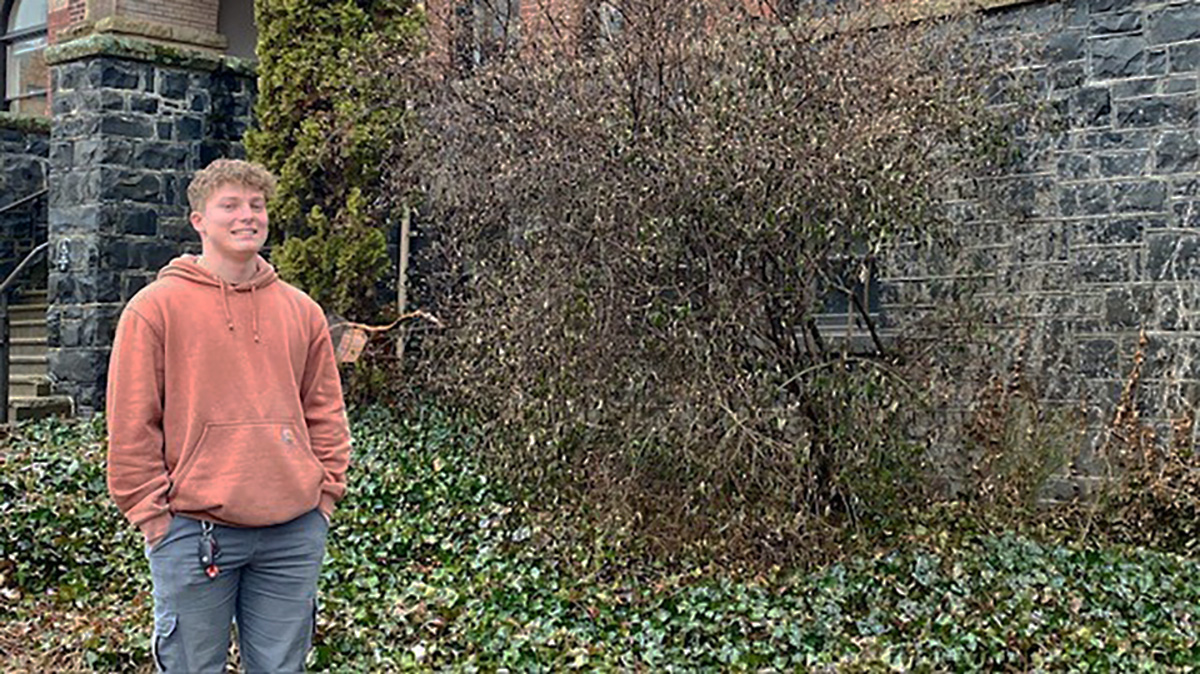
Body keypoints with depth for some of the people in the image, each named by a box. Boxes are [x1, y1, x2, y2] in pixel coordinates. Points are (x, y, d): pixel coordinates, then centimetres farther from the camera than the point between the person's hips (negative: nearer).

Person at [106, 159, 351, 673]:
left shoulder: (301, 310, 10)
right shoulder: (156, 307, -2)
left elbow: (325, 413, 15)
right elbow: (131, 425, -3)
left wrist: (326, 492, 9)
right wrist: (150, 510, -5)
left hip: (293, 533, 4)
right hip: (193, 533, -3)